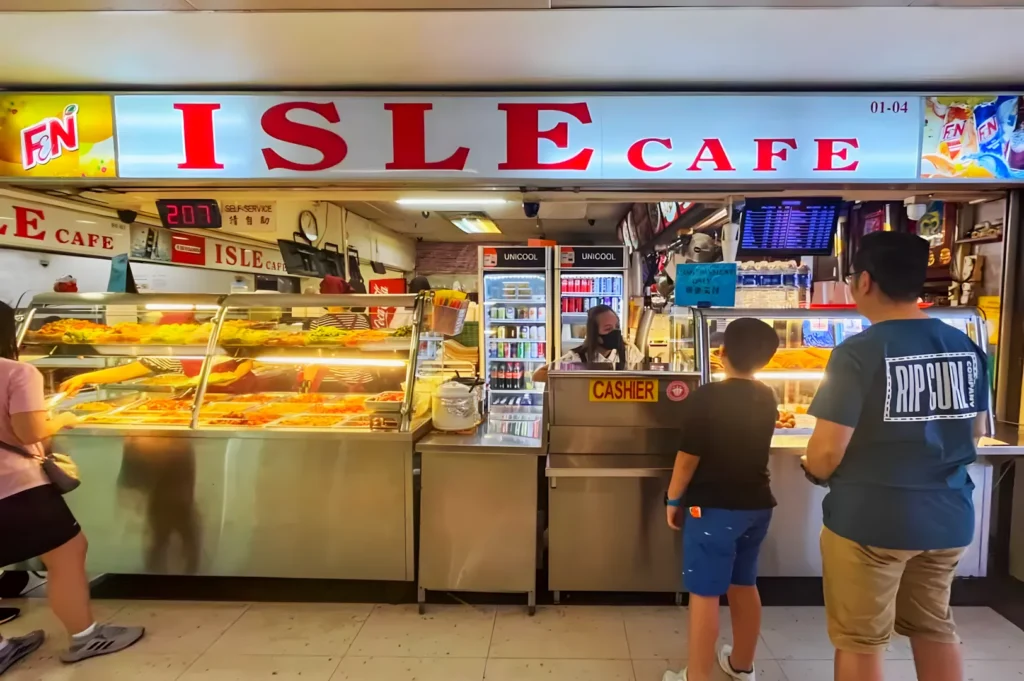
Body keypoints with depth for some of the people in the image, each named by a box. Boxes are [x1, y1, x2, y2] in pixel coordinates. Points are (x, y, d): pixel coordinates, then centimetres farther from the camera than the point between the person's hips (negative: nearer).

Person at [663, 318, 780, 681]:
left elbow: (688, 458, -16)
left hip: (713, 507, -7)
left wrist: (673, 500, -4)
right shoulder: (767, 398, 2)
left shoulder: (707, 397, -18)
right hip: (757, 504, 7)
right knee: (744, 585, 21)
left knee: (705, 594, 3)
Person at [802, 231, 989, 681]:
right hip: (949, 516, 7)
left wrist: (812, 469, 1)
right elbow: (976, 430, 13)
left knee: (861, 641, 11)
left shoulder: (858, 353, -21)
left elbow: (827, 452, -22)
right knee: (935, 627, 25)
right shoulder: (966, 348, 0)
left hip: (869, 519, -6)